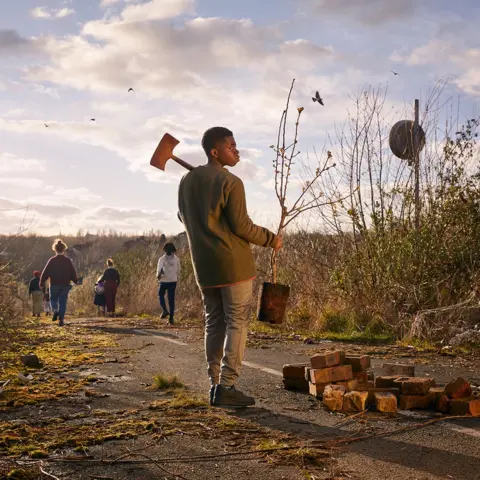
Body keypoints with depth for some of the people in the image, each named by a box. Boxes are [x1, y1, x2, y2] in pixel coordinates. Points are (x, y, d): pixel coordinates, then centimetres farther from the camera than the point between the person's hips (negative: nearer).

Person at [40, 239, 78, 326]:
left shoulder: (52, 260, -5)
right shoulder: (68, 261, -1)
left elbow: (45, 273, -3)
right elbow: (73, 273, 4)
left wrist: (41, 283, 6)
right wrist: (76, 281, 21)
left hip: (54, 285, -1)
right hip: (65, 285, 1)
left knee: (53, 299, 17)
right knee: (63, 302, 6)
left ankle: (55, 310, -12)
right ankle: (61, 319, -1)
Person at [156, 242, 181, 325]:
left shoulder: (162, 259, -10)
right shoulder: (176, 258, 2)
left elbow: (159, 269, -22)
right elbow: (178, 270, 10)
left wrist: (158, 275, -3)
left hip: (164, 281, -2)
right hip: (173, 281, 3)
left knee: (161, 295, 22)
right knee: (171, 299, 6)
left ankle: (165, 310, 2)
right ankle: (171, 318, 4)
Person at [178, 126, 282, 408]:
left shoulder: (187, 181, 9)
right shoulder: (230, 182, -12)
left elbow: (184, 217, 21)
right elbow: (241, 226, -14)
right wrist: (271, 239, -1)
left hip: (204, 263, 7)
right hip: (233, 262, -7)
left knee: (214, 322, 12)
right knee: (237, 322, -2)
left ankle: (215, 384, 12)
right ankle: (227, 387, -6)